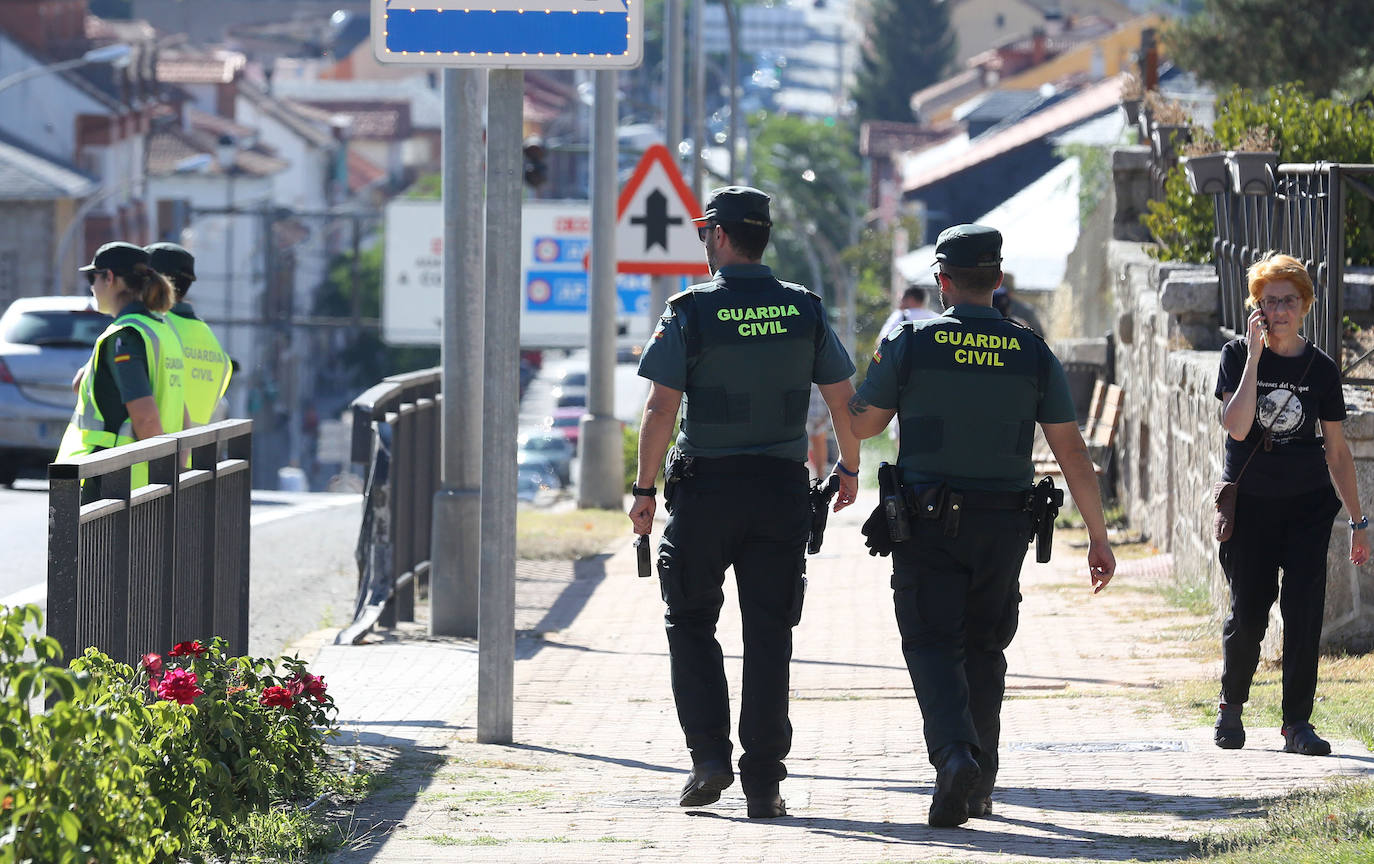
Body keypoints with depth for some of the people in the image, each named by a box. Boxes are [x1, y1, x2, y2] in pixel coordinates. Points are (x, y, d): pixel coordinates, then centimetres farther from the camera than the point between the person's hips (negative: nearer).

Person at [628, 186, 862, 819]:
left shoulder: (690, 311, -7)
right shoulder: (805, 310, 3)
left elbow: (660, 409, -10)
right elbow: (843, 399, 6)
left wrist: (645, 489, -3)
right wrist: (849, 467, 22)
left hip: (706, 484, -3)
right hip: (782, 488, 3)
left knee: (690, 622, 12)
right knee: (768, 632, 5)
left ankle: (710, 754, 0)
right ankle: (762, 782, 3)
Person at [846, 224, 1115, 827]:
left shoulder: (909, 343, -5)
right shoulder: (1032, 353, 1)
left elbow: (861, 424, 3)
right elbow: (1072, 451, 2)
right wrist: (1098, 536, 7)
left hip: (926, 523, -3)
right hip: (1003, 527, 3)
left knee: (933, 643, -1)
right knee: (983, 648, 15)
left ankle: (955, 753, -26)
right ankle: (978, 787, 19)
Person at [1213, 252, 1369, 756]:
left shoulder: (1321, 369, 3)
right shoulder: (1237, 356, -2)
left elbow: (1337, 450, 8)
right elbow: (1237, 427, -18)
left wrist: (1358, 520, 8)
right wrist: (1255, 356, -18)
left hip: (1307, 506, 1)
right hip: (1248, 502, -1)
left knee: (1304, 612, -7)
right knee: (1248, 615, -1)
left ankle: (1297, 723, 1)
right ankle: (1231, 706, 23)